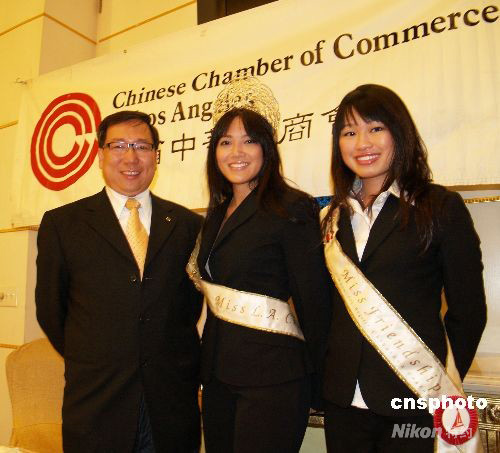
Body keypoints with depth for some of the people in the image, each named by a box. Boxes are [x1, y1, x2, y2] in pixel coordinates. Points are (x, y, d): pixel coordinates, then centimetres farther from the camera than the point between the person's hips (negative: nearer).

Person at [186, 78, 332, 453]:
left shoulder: (292, 208, -14)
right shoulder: (218, 214, 9)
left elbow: (314, 296, -14)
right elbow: (212, 281, 12)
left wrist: (314, 366, -5)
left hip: (272, 378, -7)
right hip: (217, 371, 7)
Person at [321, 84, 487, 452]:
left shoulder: (442, 206, -6)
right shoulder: (334, 216, 6)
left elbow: (468, 310, -4)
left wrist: (444, 387, -4)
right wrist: (322, 376, 6)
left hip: (413, 399, -3)